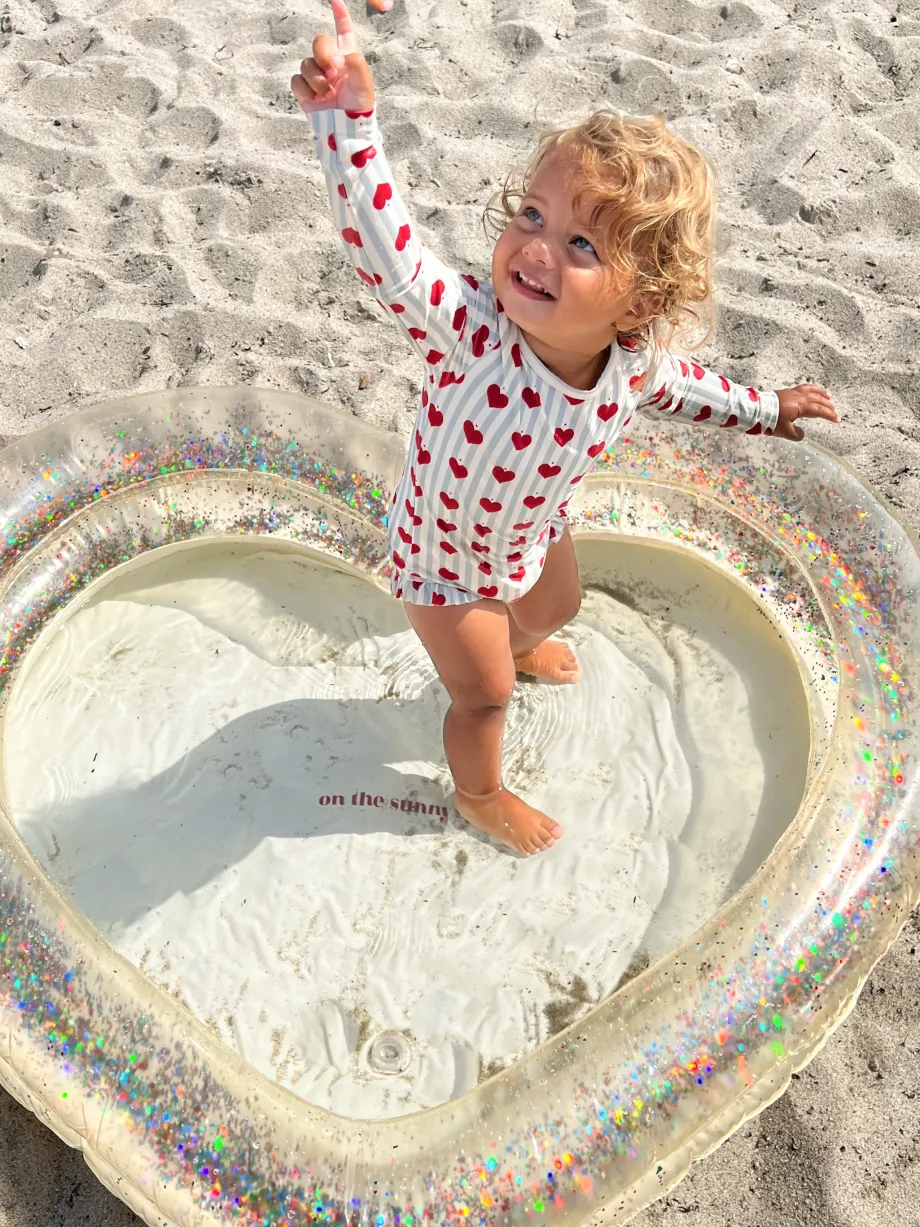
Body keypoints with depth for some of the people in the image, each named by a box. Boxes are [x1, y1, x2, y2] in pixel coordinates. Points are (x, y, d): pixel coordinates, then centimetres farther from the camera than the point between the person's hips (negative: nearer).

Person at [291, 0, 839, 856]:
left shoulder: (635, 355, -26)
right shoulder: (472, 331, -43)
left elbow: (674, 387, -1)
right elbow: (386, 253, -60)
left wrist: (763, 410, 9)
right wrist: (349, 119, -73)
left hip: (530, 534, 6)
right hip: (447, 563, -5)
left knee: (554, 607, 37)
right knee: (485, 697, 16)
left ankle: (512, 648, 77)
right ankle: (479, 794, 51)